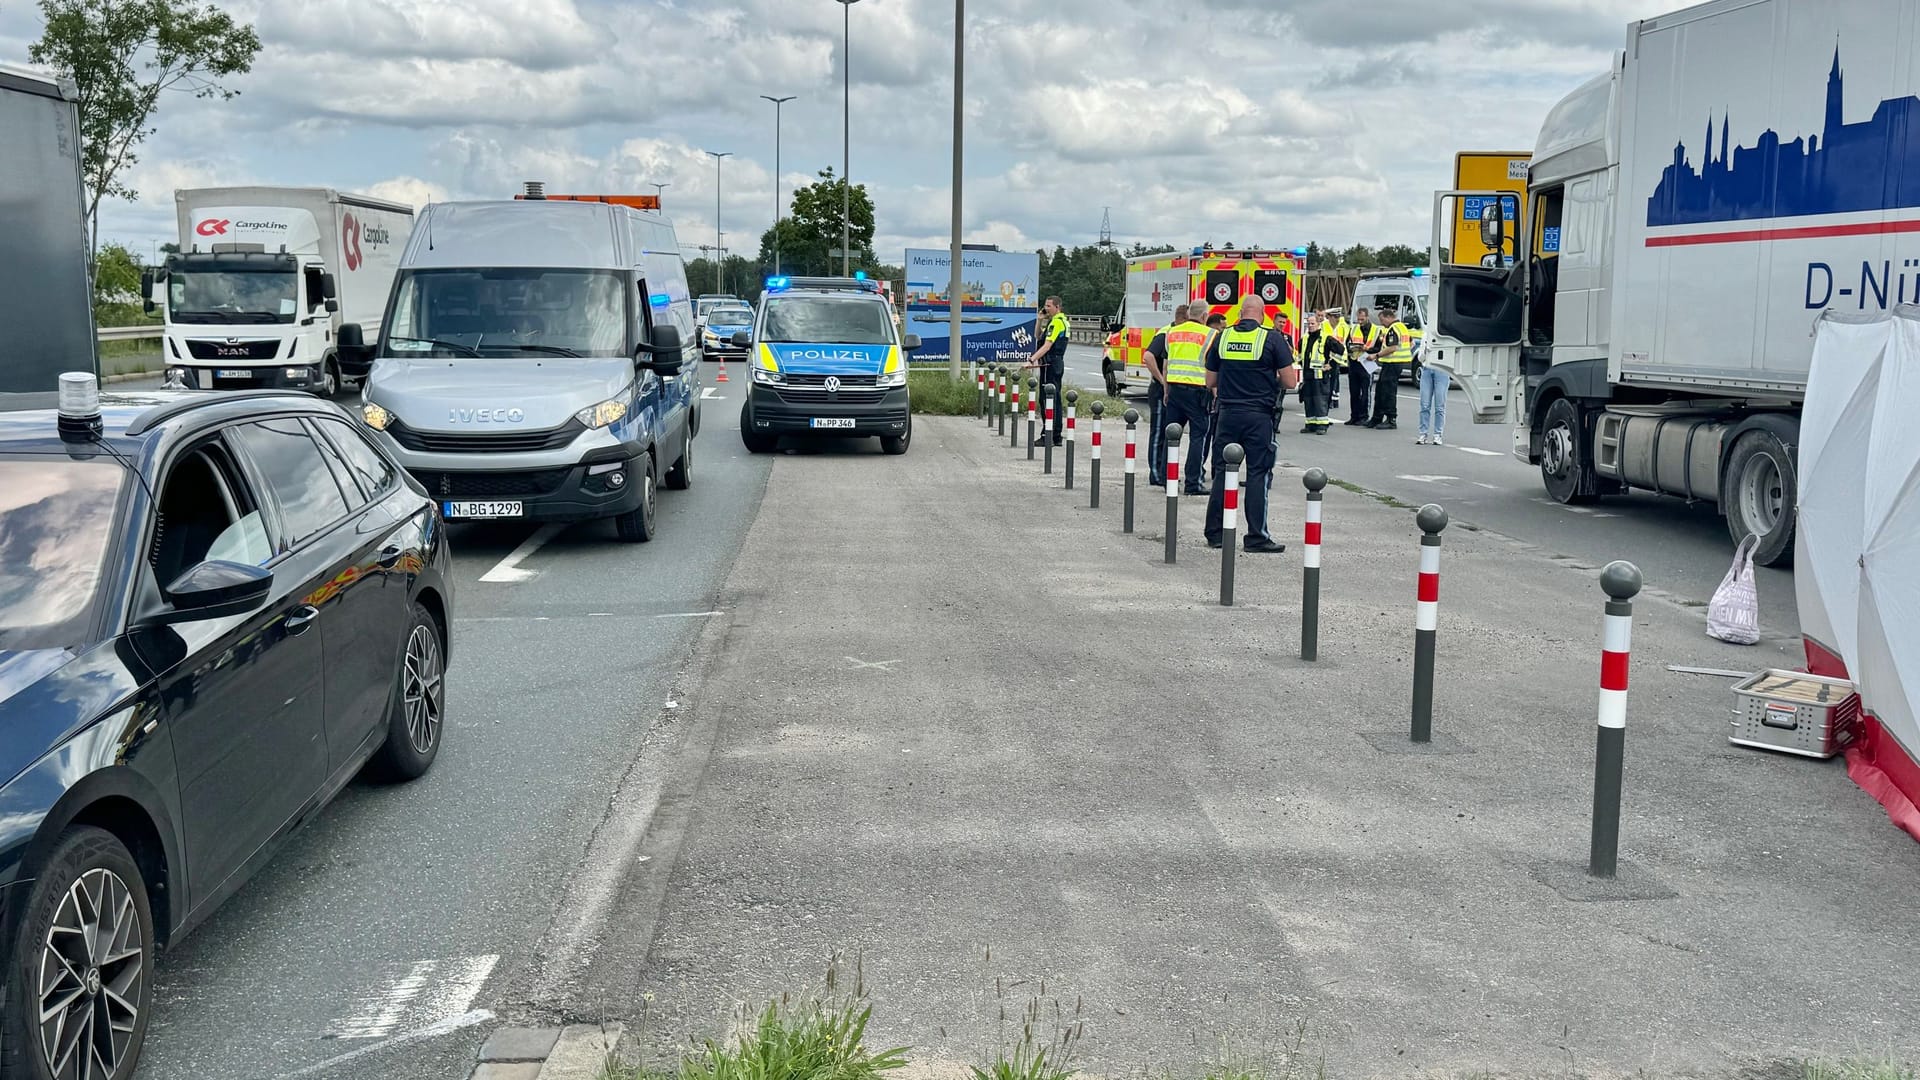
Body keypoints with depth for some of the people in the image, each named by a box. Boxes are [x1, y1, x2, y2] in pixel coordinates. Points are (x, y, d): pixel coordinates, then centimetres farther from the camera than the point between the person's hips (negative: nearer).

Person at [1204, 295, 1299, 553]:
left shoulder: (1222, 338, 3)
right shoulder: (1272, 339, -6)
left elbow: (1210, 382, 9)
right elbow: (1290, 382, -7)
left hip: (1228, 414, 3)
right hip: (1259, 416, -3)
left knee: (1222, 473, 10)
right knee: (1258, 474, 1)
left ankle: (1215, 533, 13)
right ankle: (1256, 537, 1)